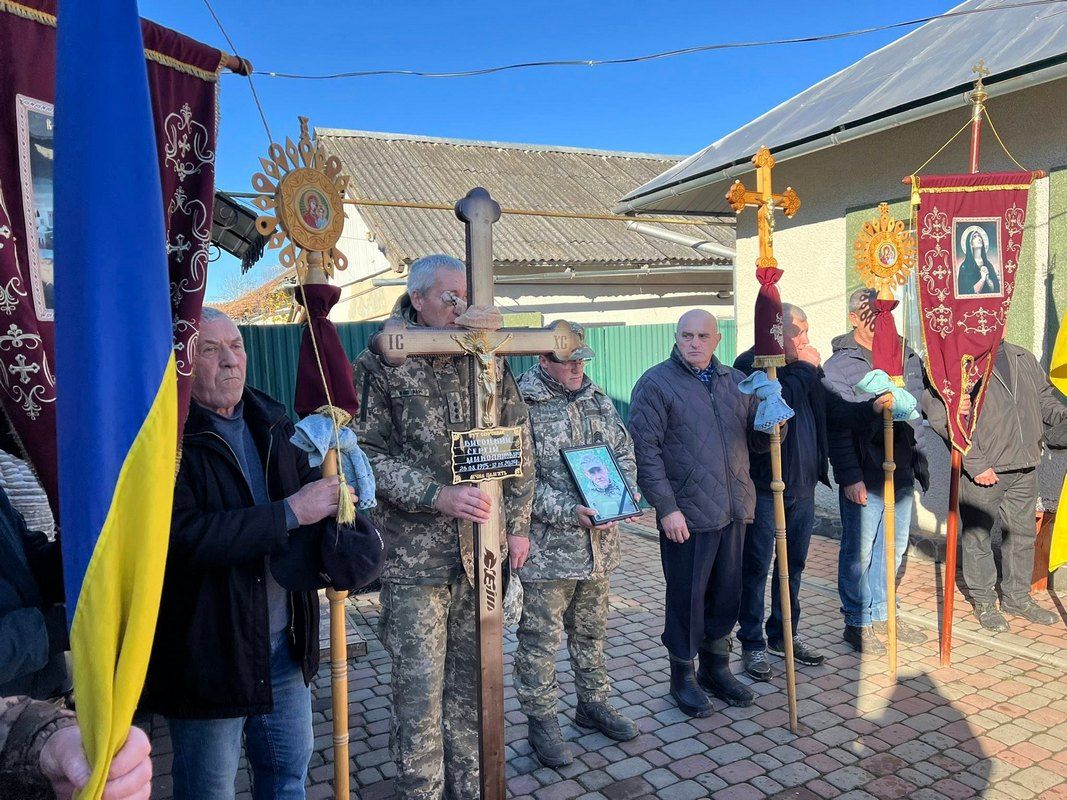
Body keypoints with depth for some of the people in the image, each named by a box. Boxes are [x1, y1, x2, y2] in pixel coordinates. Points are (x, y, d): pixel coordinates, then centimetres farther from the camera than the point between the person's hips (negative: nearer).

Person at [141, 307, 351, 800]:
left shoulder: (271, 422, 6)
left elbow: (309, 485, 18)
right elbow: (183, 534, -28)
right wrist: (288, 513, -27)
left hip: (285, 643, 6)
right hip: (207, 650, -6)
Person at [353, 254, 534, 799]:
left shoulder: (487, 360, 7)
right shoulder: (382, 365, -4)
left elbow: (518, 444, 11)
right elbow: (369, 451, -9)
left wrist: (517, 522, 7)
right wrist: (436, 495, -20)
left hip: (483, 549, 4)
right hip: (414, 554, -3)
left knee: (472, 677, 16)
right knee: (420, 687, 5)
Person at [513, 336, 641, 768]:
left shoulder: (598, 398, 9)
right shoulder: (523, 403, -13)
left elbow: (625, 452, 16)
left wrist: (622, 494, -3)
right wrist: (566, 511, -22)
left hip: (600, 543, 6)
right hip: (547, 546, -6)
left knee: (591, 631, 21)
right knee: (541, 638, 6)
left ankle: (593, 702, 39)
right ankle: (541, 719, 22)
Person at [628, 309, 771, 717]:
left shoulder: (736, 382, 12)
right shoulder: (656, 383, -6)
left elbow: (758, 441, 16)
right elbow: (645, 450, -11)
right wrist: (667, 507, -16)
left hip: (733, 510, 6)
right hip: (686, 515, -6)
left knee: (726, 593, 16)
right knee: (687, 596, 5)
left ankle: (716, 667, 35)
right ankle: (682, 676, 24)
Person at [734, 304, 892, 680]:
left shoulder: (804, 369, 10)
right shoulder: (750, 365, -12)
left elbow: (834, 411, 12)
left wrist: (873, 407, -3)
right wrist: (806, 368, -17)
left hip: (802, 485, 8)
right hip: (763, 488, -7)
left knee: (794, 564, 18)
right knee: (757, 567, 3)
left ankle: (784, 634, 34)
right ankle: (752, 643, 17)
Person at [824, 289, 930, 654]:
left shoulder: (907, 358, 10)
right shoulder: (838, 367, -9)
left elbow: (915, 415, 16)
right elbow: (837, 428, -13)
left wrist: (920, 460, 14)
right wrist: (850, 477, -17)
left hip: (901, 473, 6)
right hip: (864, 478, -6)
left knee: (894, 547, 16)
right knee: (859, 551, 3)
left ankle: (881, 613, 32)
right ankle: (857, 623, 19)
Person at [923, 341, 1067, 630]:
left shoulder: (1025, 358, 12)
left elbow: (1043, 395, 23)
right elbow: (940, 414, -19)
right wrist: (975, 463, -19)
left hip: (1024, 467, 7)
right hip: (983, 470, -6)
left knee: (1022, 532, 17)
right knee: (978, 535, 5)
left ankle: (1017, 597, 34)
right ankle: (983, 601, 21)